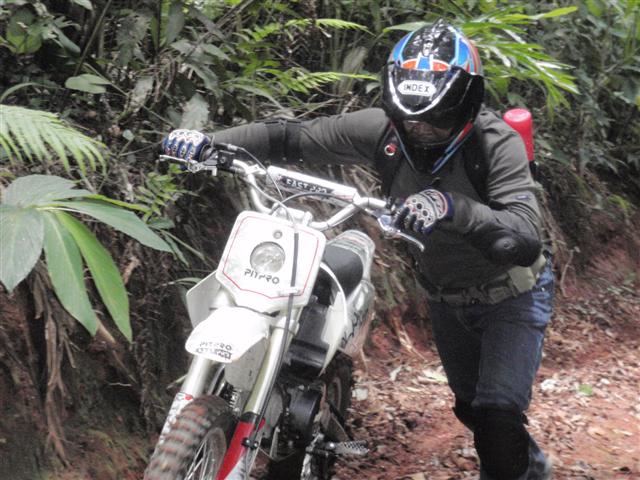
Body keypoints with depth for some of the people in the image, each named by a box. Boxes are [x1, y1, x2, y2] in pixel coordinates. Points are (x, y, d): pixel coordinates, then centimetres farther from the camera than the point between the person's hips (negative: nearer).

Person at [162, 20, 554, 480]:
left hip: (512, 295, -6)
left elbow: (526, 239, -44)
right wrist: (208, 141, -28)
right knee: (469, 406, 24)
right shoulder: (383, 129, -20)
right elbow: (293, 137, -15)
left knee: (497, 419, -21)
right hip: (446, 298, 6)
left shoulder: (497, 143, -31)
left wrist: (455, 209, -61)